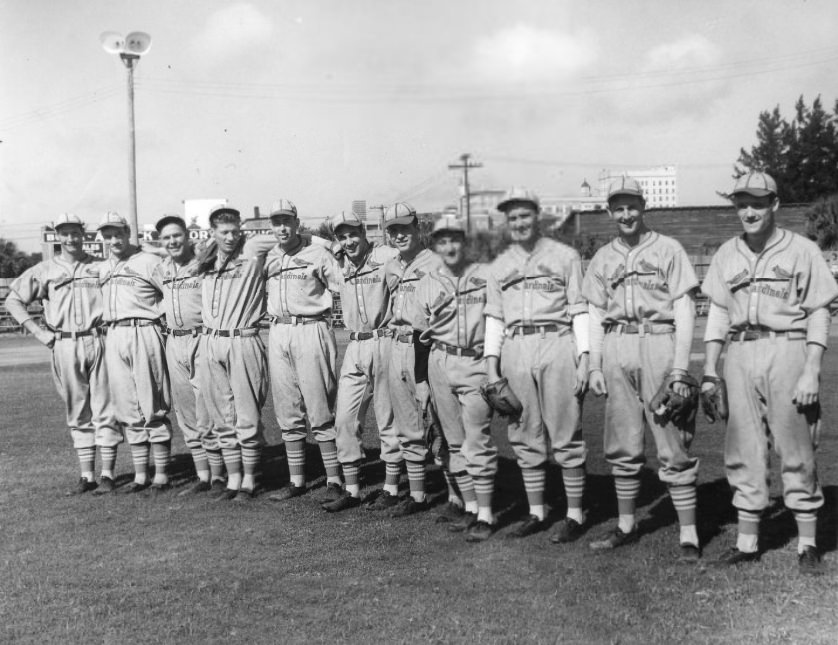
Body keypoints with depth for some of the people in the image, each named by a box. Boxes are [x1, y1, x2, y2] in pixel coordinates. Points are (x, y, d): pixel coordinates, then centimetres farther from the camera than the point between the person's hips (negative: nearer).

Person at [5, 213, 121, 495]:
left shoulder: (101, 267, 7)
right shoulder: (44, 270, 9)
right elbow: (13, 301, 11)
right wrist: (38, 332, 3)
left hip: (98, 342, -1)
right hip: (64, 346, 1)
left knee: (104, 409, -2)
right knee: (77, 413, 6)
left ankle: (107, 473, 4)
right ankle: (86, 475, 12)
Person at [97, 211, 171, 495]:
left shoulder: (150, 263, -4)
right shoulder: (100, 269, 16)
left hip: (144, 335, -6)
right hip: (114, 338, 6)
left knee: (153, 408, -4)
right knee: (128, 410, 9)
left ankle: (161, 476, 2)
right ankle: (140, 476, 16)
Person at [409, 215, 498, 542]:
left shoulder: (486, 276, 1)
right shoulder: (427, 284, 9)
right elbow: (421, 336, 12)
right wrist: (420, 380, 9)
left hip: (477, 365, -4)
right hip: (440, 365, 4)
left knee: (477, 441, -8)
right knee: (455, 442, 8)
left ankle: (485, 515, -2)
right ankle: (470, 508, 18)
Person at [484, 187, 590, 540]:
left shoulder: (565, 256, 6)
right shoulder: (498, 266, 17)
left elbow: (579, 310, 2)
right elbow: (494, 317, 15)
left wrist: (584, 358, -6)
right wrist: (491, 364, 6)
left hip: (557, 345, -4)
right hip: (515, 350, 4)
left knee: (566, 436, -3)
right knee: (525, 437, 7)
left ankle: (575, 515, 5)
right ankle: (536, 512, 16)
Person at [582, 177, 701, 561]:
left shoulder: (668, 250, 2)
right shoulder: (602, 259, 14)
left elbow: (684, 310, -2)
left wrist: (680, 368, -10)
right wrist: (594, 366, 7)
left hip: (659, 344, -4)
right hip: (616, 350, 4)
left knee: (673, 447, -5)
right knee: (622, 446, 8)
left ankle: (689, 536, 0)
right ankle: (626, 526, 20)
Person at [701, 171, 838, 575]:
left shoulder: (802, 251, 0)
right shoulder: (726, 255, 13)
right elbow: (717, 313, 14)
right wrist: (709, 371, 7)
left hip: (787, 350, -4)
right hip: (740, 355, 4)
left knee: (797, 451, 0)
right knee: (744, 451, 7)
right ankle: (747, 542, 16)